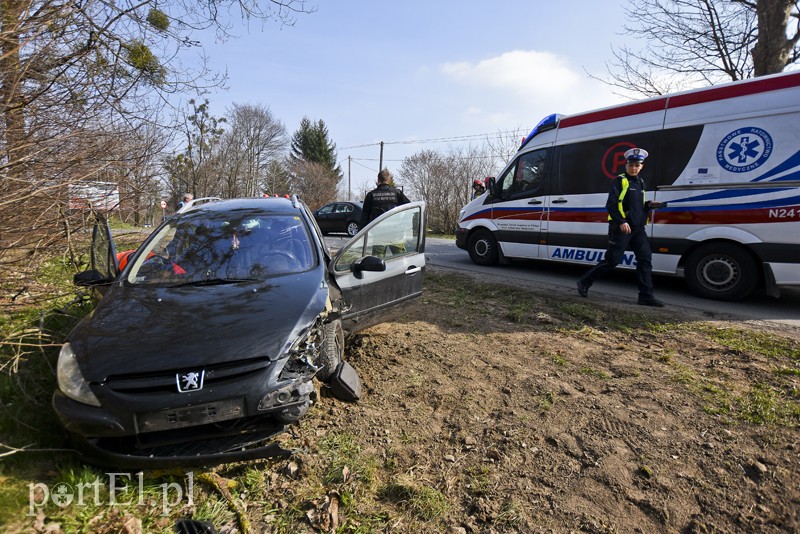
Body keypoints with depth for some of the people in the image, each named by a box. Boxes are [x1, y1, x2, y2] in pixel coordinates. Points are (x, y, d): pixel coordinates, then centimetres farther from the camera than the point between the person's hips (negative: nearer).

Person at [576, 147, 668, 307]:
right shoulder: (620, 181, -5)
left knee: (645, 259, 0)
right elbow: (611, 205, -15)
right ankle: (584, 282, 9)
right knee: (612, 260, -6)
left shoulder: (640, 183, 19)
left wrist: (649, 205, 7)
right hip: (621, 228, -7)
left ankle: (646, 296, 3)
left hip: (638, 228, 7)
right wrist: (621, 221, -25)